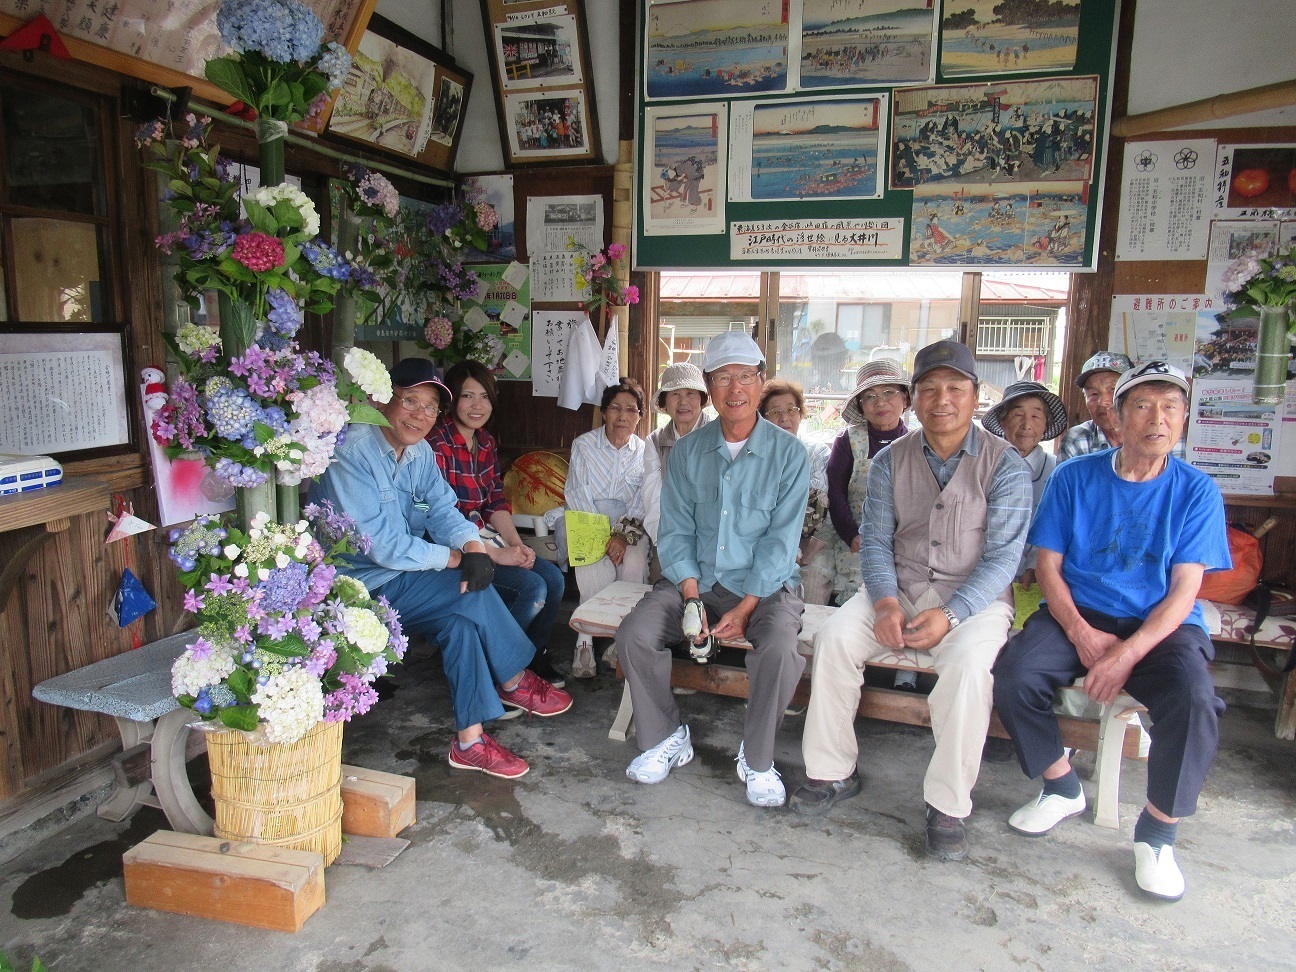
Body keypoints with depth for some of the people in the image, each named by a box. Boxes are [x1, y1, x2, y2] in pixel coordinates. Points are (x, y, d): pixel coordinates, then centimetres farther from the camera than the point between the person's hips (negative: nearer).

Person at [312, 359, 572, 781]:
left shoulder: (420, 452, 6)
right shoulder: (352, 452, -21)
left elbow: (444, 511, 2)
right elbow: (384, 546, -25)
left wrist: (474, 546, -21)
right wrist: (458, 558, -19)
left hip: (406, 574, 8)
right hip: (362, 585, -7)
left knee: (463, 621, -16)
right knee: (474, 592, -21)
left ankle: (471, 741, -3)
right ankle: (515, 683, -2)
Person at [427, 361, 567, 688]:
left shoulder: (486, 442, 10)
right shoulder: (437, 445, -16)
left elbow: (496, 501, 11)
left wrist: (516, 543, -6)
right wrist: (496, 554, -22)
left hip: (488, 536, 8)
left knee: (554, 578, -9)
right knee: (532, 586, -21)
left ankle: (533, 655, 13)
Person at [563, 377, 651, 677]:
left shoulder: (644, 452, 5)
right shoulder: (584, 445, 1)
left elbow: (642, 503, -2)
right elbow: (578, 496, -6)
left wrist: (623, 535, -20)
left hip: (630, 527, 2)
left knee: (635, 562, -30)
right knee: (596, 566, -31)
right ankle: (585, 642, -20)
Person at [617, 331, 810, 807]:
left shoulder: (788, 453, -3)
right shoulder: (687, 451, 5)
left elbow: (781, 540, -9)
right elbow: (675, 531, 2)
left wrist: (744, 609, -18)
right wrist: (691, 597, -14)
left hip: (765, 584, -2)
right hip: (695, 577, 3)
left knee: (780, 649, -31)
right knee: (634, 634, -20)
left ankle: (757, 759, -5)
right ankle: (667, 738, 4)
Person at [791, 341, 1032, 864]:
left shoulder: (1005, 465, -4)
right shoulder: (890, 461, 5)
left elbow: (1002, 556, -11)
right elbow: (875, 540, 2)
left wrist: (949, 615, -24)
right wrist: (885, 602, -17)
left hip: (975, 599, -3)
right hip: (898, 590, 3)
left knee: (968, 663, -33)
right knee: (834, 636, -21)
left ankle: (947, 806, -16)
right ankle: (833, 771, -5)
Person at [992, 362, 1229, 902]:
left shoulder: (1196, 491, 0)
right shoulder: (1074, 477, 2)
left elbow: (1184, 589, -6)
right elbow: (1048, 565, 1)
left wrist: (1128, 654, -21)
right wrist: (1083, 636, -15)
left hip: (1161, 626, 0)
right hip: (1078, 615, 1)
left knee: (1195, 702, -30)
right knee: (1013, 674, -25)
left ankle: (1156, 832, -4)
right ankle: (1062, 789, 3)